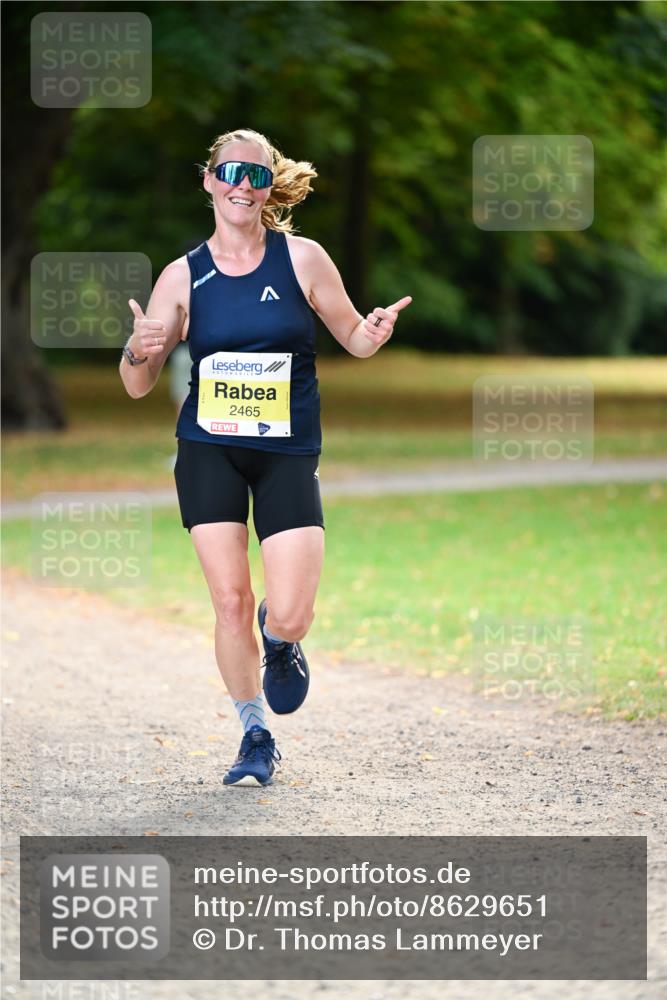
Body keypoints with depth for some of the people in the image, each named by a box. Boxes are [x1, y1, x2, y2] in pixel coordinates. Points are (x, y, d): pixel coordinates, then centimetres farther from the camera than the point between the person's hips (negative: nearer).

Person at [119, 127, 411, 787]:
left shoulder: (302, 259, -2)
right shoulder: (184, 276, 1)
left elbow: (352, 336, 9)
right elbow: (137, 387, 4)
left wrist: (375, 333, -14)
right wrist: (141, 351, -18)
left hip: (288, 455, -1)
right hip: (209, 453, 1)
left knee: (287, 615, -11)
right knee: (230, 603, -5)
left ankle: (281, 645, 28)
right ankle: (255, 736, 16)